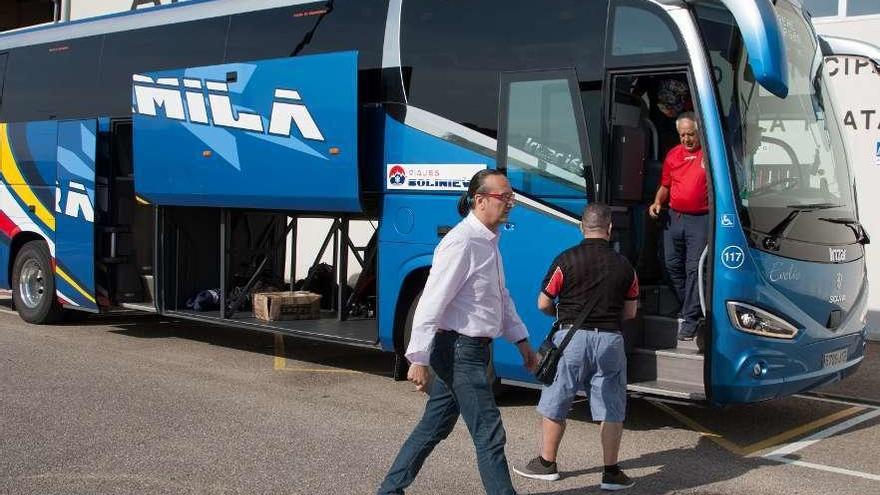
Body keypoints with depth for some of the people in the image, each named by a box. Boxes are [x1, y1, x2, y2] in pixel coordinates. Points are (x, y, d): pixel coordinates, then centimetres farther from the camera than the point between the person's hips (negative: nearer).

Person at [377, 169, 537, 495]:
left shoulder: (489, 242, 13)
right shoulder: (462, 242, -18)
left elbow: (501, 297, 23)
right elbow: (432, 303, -21)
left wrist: (520, 340, 18)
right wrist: (419, 360, -22)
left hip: (471, 350, 10)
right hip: (461, 349, -10)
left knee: (434, 427, 17)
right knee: (489, 435, -5)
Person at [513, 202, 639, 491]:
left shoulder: (566, 260, -6)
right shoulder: (623, 265, 2)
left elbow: (543, 304, -2)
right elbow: (630, 312, 11)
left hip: (572, 337, -2)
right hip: (610, 340, 2)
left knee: (554, 404, 12)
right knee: (611, 409, 10)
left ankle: (546, 464, 22)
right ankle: (611, 473, 12)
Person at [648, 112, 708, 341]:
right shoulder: (673, 155, 12)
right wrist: (657, 202, 3)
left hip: (700, 219, -6)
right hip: (674, 217, 6)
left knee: (694, 268, -7)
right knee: (672, 265, 11)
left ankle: (689, 318, -3)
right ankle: (691, 307, 28)